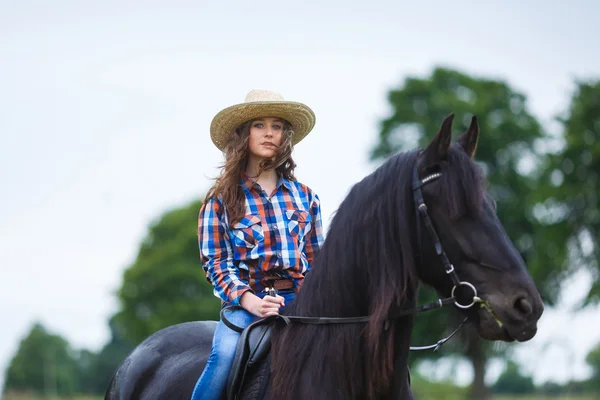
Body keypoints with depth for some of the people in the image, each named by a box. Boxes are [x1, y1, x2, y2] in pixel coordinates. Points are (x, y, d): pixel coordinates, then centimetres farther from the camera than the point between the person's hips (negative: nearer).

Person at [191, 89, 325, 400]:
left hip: (300, 301, 2)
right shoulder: (222, 200, 8)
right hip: (247, 304, -2)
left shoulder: (305, 197, 17)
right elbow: (215, 263, 1)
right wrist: (251, 302, -14)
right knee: (224, 357, -32)